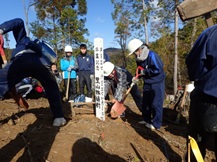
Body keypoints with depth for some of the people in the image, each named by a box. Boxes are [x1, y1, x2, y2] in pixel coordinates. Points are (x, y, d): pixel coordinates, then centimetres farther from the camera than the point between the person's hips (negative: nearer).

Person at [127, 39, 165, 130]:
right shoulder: (139, 59, 4)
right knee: (145, 103, 15)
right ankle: (146, 120, 32)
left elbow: (158, 69, -24)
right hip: (147, 83, 8)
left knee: (156, 104, 0)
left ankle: (156, 124, 14)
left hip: (157, 83, -8)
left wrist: (145, 71, -18)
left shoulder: (152, 55, -21)